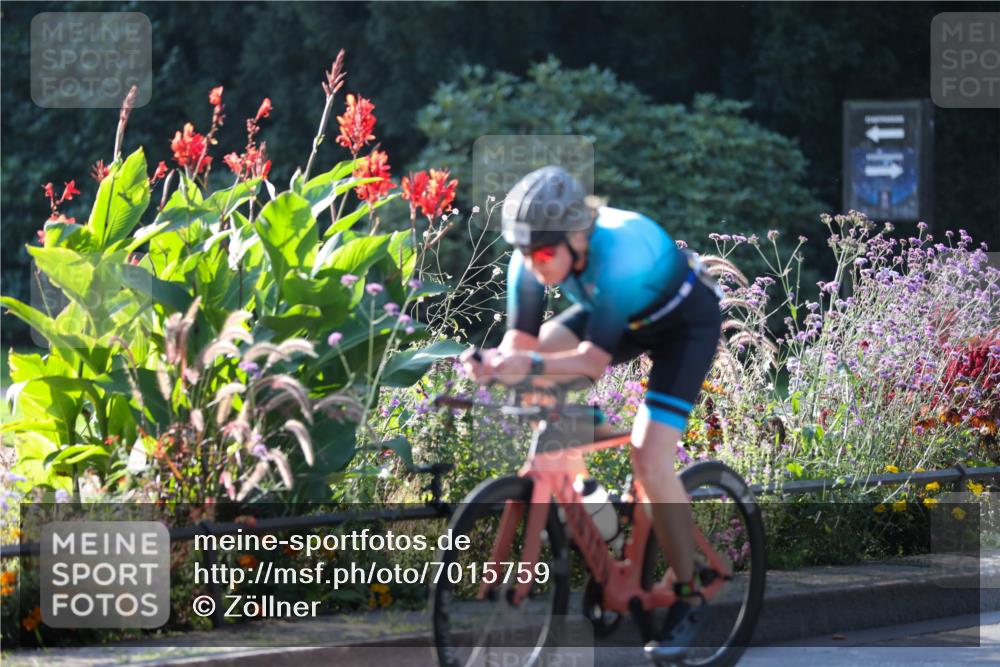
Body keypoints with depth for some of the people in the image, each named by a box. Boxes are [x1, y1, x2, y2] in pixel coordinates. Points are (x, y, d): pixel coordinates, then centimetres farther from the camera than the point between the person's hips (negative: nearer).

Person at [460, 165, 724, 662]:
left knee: (649, 461, -19)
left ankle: (688, 599, -5)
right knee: (527, 374, -16)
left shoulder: (620, 252, -40)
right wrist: (495, 360, -43)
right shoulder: (533, 259, -23)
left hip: (686, 324, -7)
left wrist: (531, 365, -53)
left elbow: (594, 361, -37)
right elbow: (521, 342, -20)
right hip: (623, 318, 7)